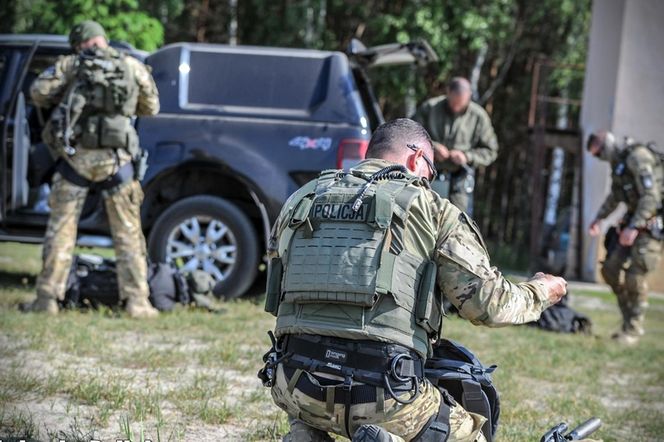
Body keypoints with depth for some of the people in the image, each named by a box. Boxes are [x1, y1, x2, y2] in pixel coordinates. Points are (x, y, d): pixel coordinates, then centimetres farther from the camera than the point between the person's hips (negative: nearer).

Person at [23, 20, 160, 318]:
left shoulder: (70, 65, 4)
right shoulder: (134, 68, 7)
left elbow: (38, 92, -3)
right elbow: (151, 107, 15)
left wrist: (62, 97, 16)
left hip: (75, 156, 0)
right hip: (116, 158, 0)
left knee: (60, 228, 7)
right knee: (128, 232, 7)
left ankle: (47, 298, 5)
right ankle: (137, 301, 3)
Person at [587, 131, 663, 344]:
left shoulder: (637, 157, -17)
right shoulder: (618, 163, 12)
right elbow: (615, 196, 30)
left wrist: (634, 227, -27)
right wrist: (599, 218, 29)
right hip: (635, 221, 10)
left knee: (635, 275, -14)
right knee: (611, 269, 4)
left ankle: (633, 330, -6)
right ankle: (629, 319, 12)